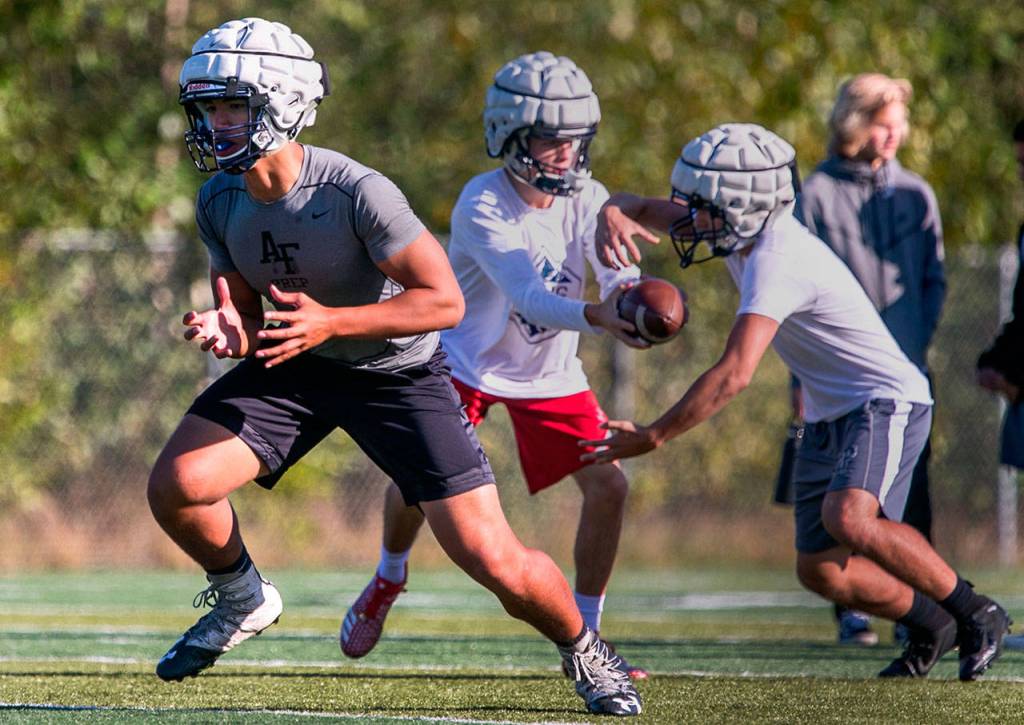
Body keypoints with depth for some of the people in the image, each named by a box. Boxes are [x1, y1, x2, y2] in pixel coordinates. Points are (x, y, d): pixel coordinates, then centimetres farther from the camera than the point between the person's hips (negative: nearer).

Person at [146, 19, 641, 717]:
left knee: (496, 563, -10)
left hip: (397, 371, -5)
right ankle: (243, 600, 16)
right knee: (176, 486, -15)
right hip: (296, 370, 5)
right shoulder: (220, 202, -10)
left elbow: (444, 301, -26)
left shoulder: (356, 193, -29)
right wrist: (228, 330, -24)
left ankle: (584, 651, 20)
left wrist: (331, 322, -35)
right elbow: (249, 313, 1)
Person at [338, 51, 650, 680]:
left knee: (609, 485, -8)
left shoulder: (586, 199, -11)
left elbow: (619, 280, -24)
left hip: (551, 372, 4)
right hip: (469, 361, -4)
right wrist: (597, 316, -55)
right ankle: (388, 579, 22)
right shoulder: (483, 207, -26)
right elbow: (528, 299, -37)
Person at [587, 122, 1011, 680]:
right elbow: (643, 209, 10)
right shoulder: (738, 226, 0)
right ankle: (929, 625, 28)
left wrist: (653, 437, -33)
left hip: (885, 402, -9)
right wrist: (614, 216, -16)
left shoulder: (776, 262, -27)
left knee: (848, 519, -32)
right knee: (821, 571, 5)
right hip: (830, 414, 9)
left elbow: (734, 374, -35)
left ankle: (975, 613, -13)